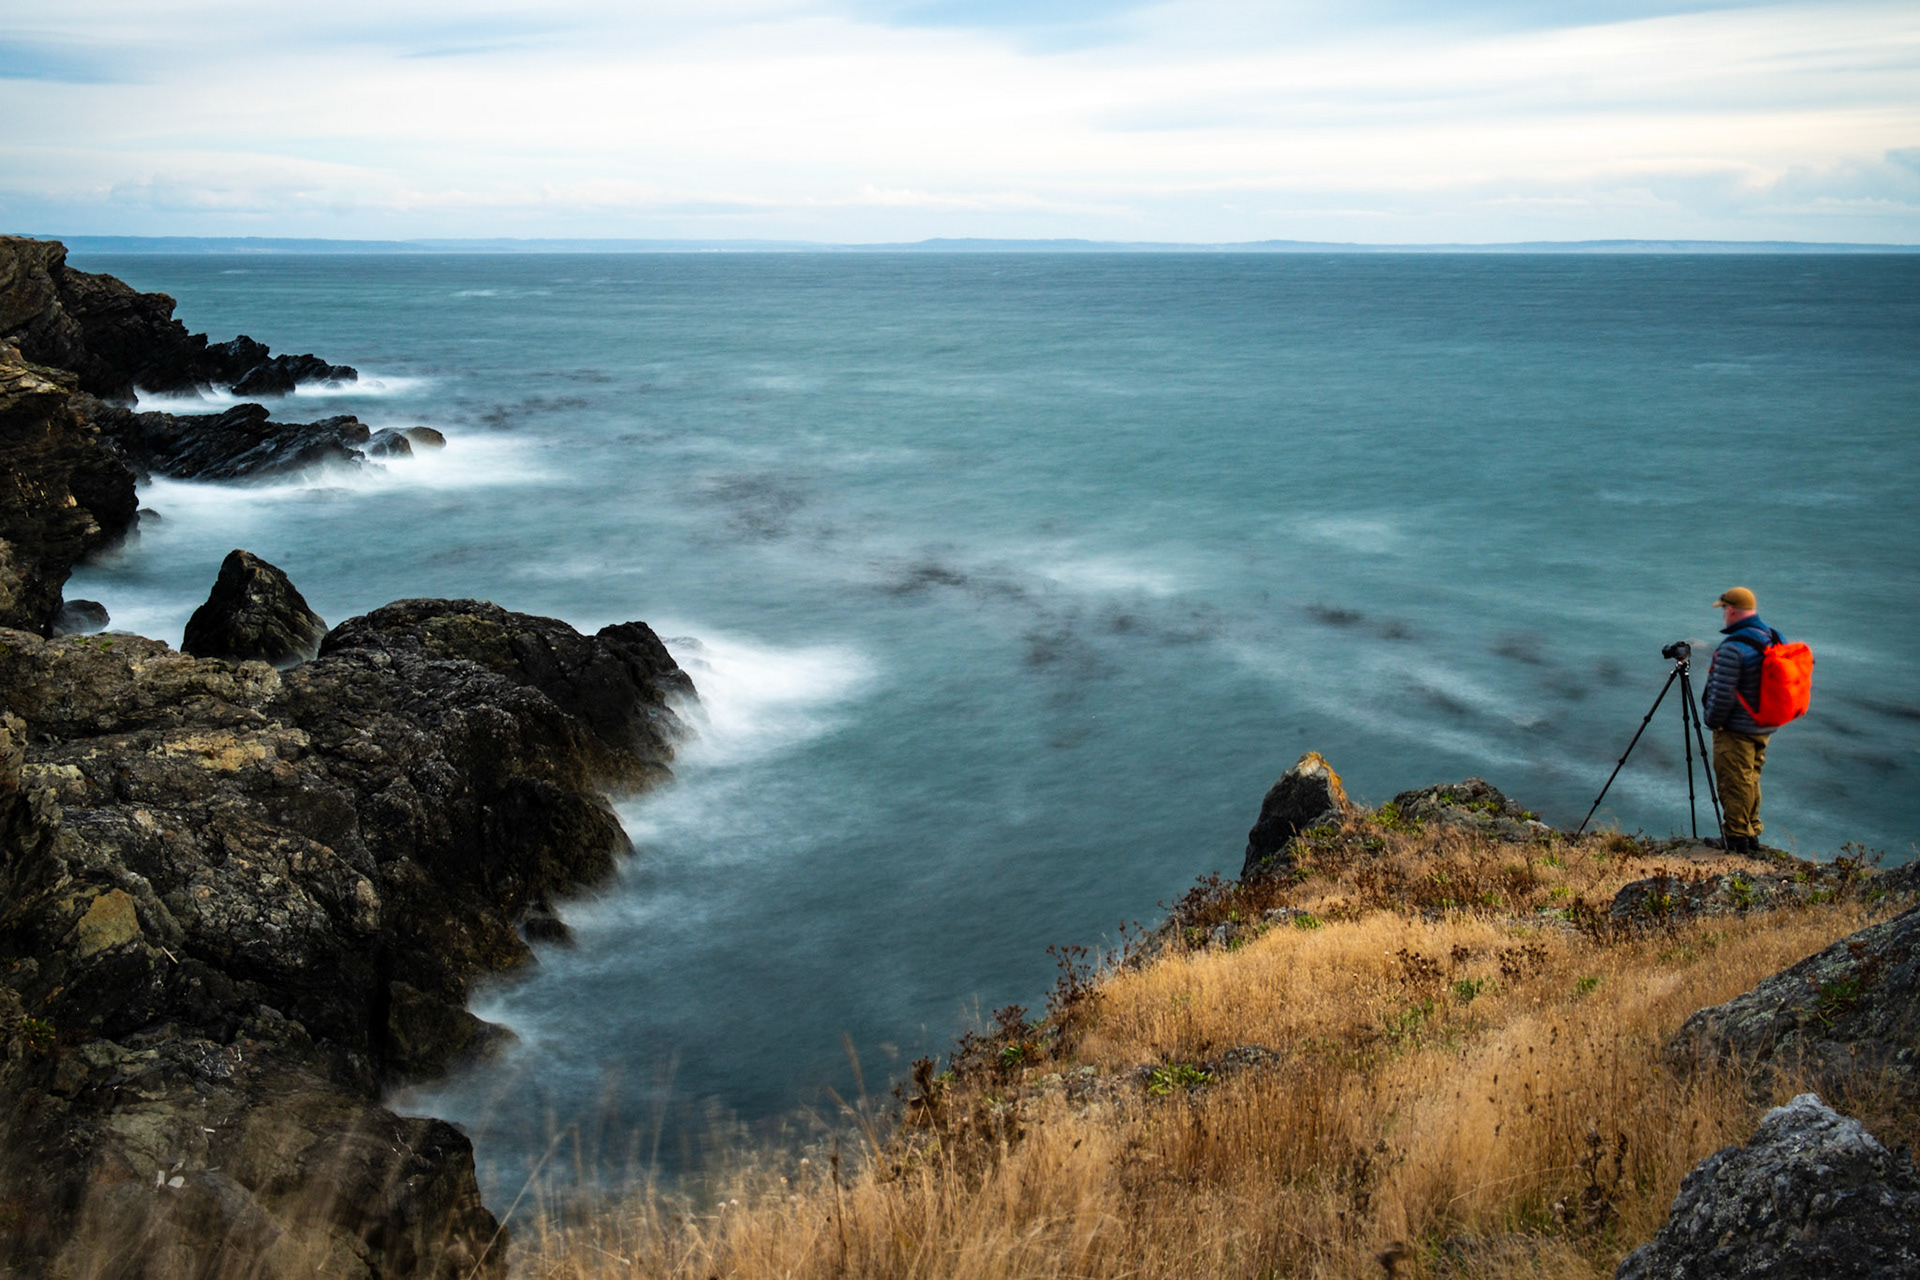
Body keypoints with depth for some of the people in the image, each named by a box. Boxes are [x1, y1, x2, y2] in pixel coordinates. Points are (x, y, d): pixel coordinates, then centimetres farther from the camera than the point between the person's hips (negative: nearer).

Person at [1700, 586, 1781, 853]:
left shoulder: (1733, 648, -23)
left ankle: (1736, 838, 7)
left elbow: (1722, 694, -23)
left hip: (1736, 729, -9)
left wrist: (1712, 721, -8)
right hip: (1765, 726, 9)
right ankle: (1751, 834, 26)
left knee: (1734, 783, 1)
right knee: (1750, 779, 19)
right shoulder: (1775, 639, 6)